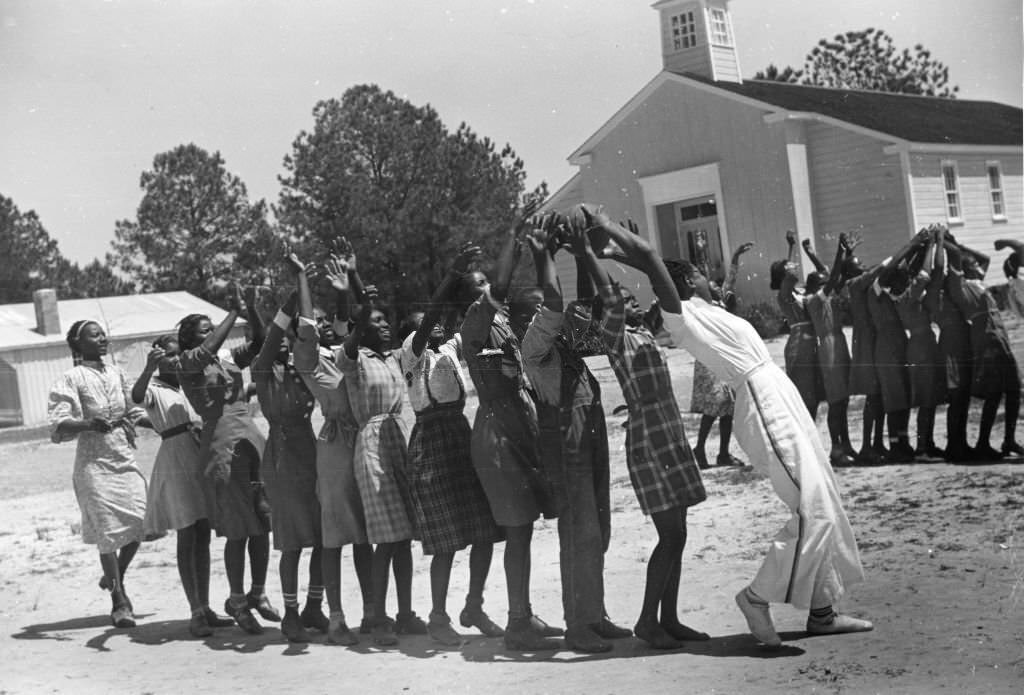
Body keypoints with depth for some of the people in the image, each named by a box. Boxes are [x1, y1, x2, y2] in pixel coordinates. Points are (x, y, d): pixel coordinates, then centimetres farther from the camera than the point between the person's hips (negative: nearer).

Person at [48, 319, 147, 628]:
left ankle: (114, 578, 26)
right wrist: (88, 424, -29)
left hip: (125, 459, 5)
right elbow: (58, 426, -13)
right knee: (109, 531, -4)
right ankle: (119, 601, 7)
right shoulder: (72, 378, -4)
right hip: (94, 463, -5)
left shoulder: (117, 373, 13)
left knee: (139, 521, -1)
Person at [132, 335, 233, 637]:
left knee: (203, 537, 9)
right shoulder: (154, 389, -2)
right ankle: (196, 613, -4)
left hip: (202, 459, 6)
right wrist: (148, 369, -42)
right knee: (187, 538, -6)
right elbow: (136, 397, -25)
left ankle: (205, 608, 16)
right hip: (175, 461, -6)